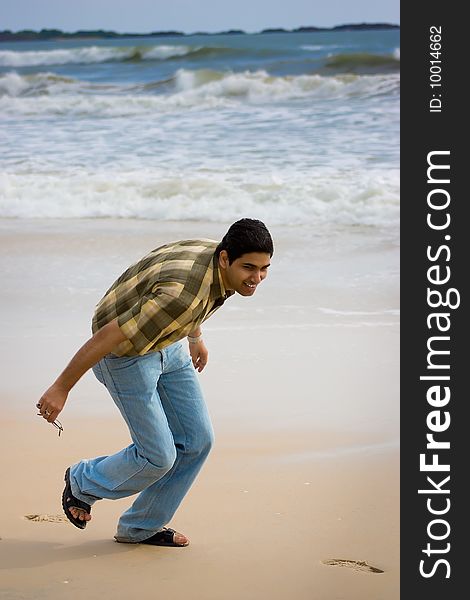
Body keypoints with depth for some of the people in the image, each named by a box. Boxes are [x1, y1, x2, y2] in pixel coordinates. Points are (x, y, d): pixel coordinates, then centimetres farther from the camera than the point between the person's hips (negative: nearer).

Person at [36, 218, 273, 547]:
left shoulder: (218, 255, -11)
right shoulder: (184, 294, -38)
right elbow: (107, 336, -32)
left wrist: (196, 337, 31)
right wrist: (61, 387, -24)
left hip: (166, 344, 9)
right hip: (124, 353, -9)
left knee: (197, 440, 5)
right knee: (159, 456, -5)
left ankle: (140, 527, 22)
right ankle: (83, 482, 25)